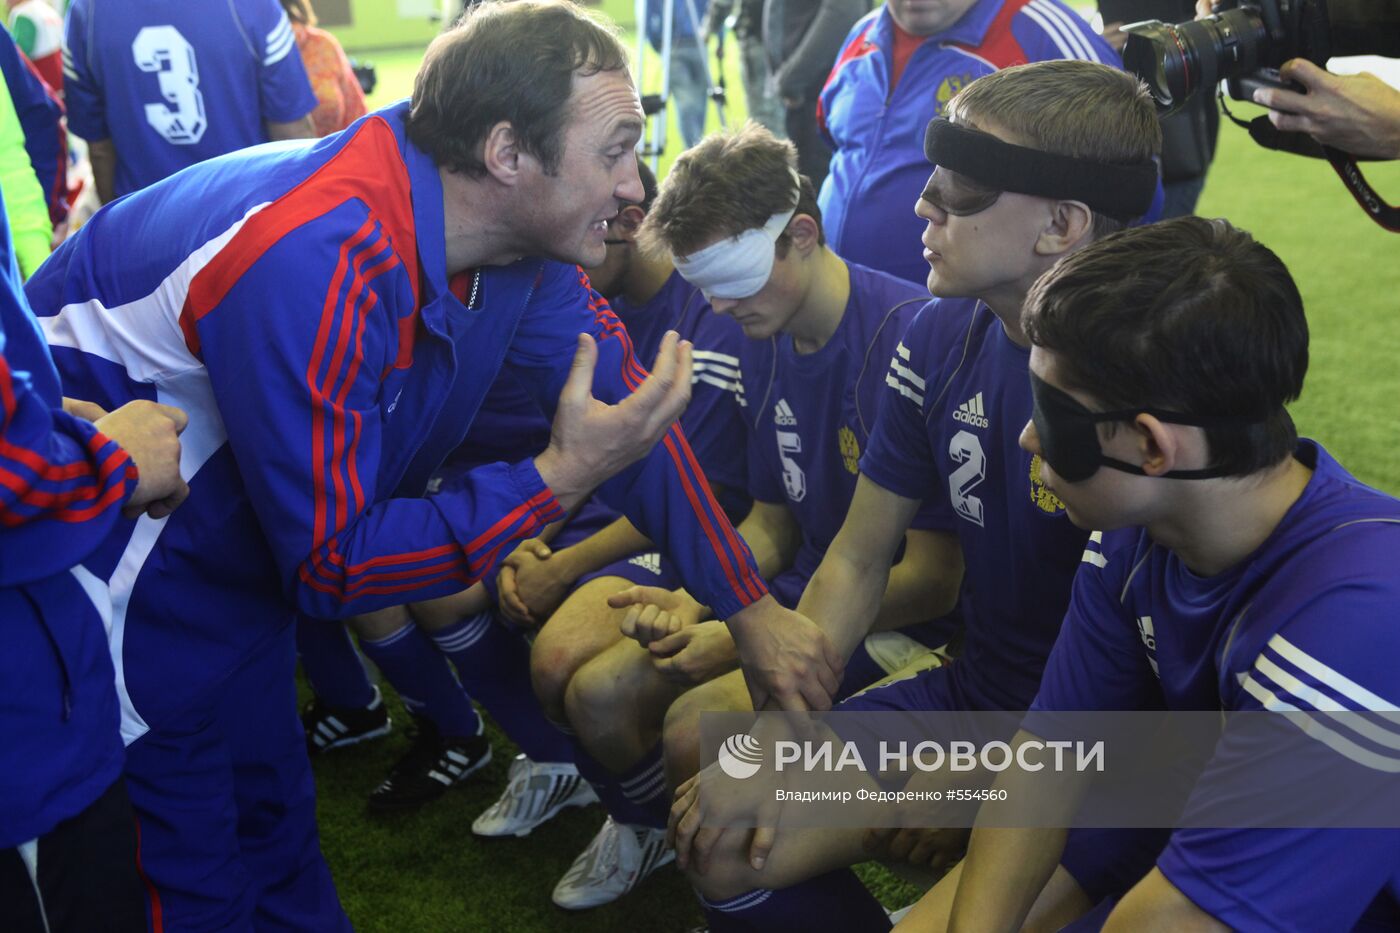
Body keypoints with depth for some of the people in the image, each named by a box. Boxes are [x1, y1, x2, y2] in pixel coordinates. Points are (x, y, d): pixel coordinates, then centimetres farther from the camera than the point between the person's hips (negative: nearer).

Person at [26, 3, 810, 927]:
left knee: (277, 816, 20)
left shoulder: (517, 231, -12)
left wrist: (753, 604, -5)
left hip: (237, 563, 8)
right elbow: (330, 567, -31)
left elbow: (628, 406, -5)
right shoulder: (318, 267, -37)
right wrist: (561, 476, -34)